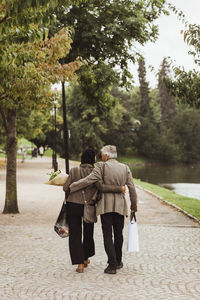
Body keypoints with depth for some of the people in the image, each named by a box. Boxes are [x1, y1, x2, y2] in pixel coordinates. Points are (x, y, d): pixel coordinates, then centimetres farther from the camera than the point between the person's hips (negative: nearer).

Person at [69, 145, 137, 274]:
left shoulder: (102, 167, -9)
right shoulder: (125, 168, 5)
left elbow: (88, 180, -14)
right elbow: (132, 188, 6)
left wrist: (70, 188, -5)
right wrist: (133, 207, 15)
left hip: (106, 205, -4)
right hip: (120, 205, 4)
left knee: (108, 235, 1)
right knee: (118, 234, 16)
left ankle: (112, 265, -3)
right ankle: (118, 261, 28)